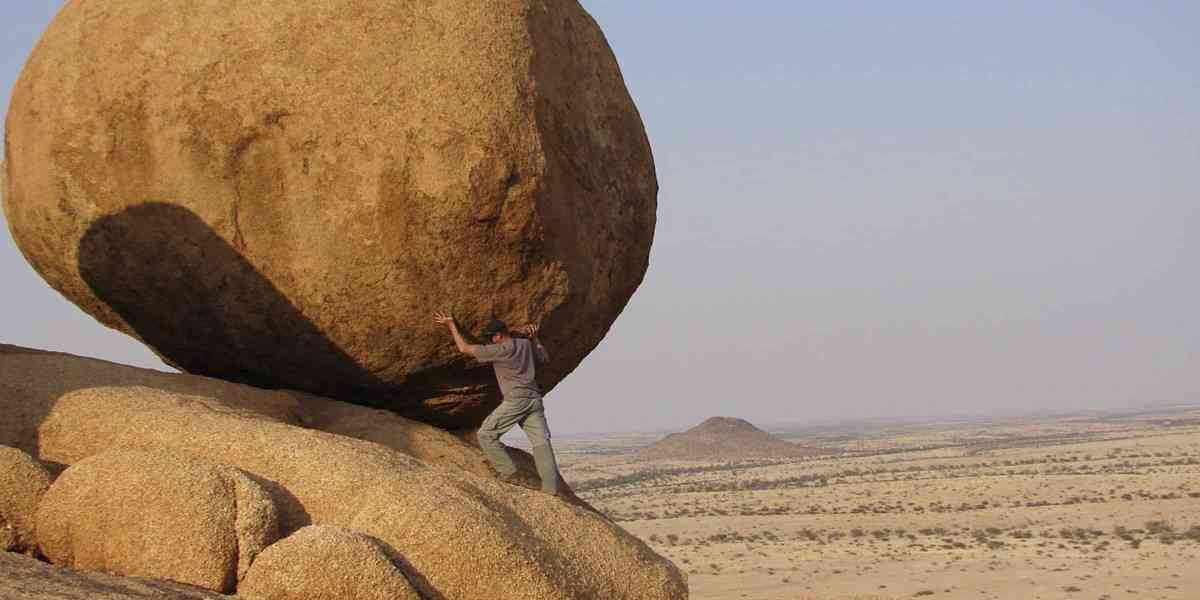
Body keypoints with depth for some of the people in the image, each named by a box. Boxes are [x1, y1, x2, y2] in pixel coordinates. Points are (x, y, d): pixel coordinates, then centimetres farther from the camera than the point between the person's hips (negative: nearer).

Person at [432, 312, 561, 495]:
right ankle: (551, 489, -8)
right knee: (541, 442, 0)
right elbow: (544, 357, 32)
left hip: (516, 399, -7)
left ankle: (509, 473, -6)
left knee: (486, 434, 3)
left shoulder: (501, 350, -7)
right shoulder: (525, 344, 12)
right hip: (534, 398, 7)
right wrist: (534, 338, 28)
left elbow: (464, 348, -3)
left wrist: (451, 325, 6)